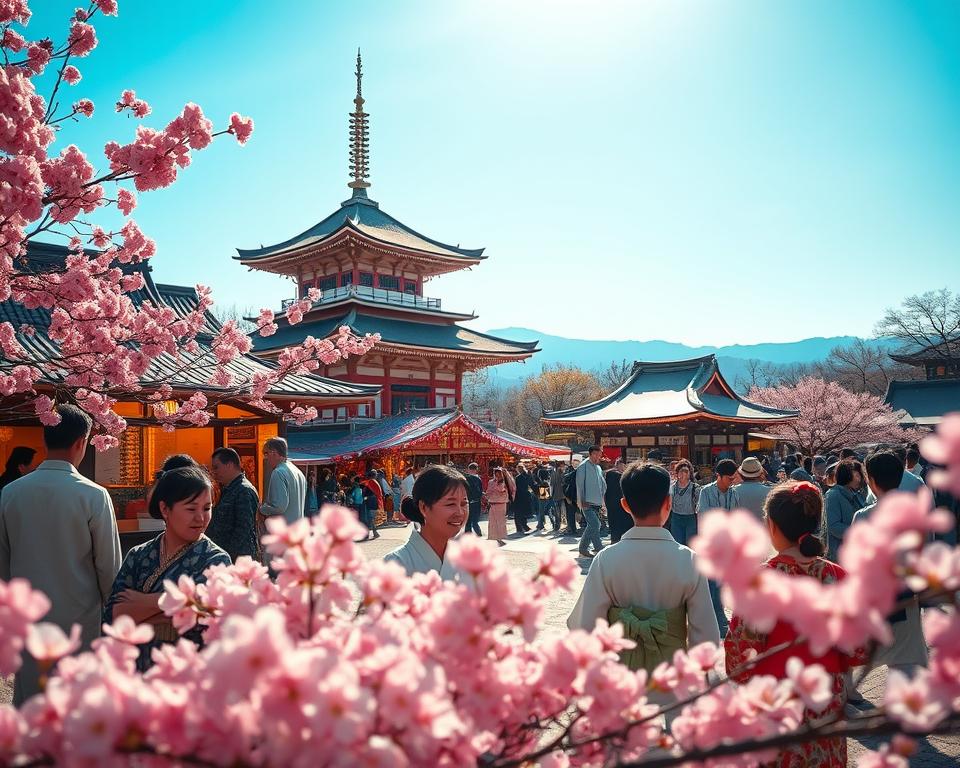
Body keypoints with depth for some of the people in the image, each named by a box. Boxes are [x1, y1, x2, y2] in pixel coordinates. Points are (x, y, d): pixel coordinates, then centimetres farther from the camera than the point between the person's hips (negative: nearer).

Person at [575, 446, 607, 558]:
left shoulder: (598, 468, 16)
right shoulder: (583, 467, -7)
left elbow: (603, 484, 22)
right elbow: (580, 485, -8)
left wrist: (602, 499, 13)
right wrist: (582, 501, -11)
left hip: (597, 502, 7)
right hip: (587, 503, -7)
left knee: (591, 527, 8)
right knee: (595, 524, -15)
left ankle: (583, 548, 17)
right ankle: (599, 549, -11)